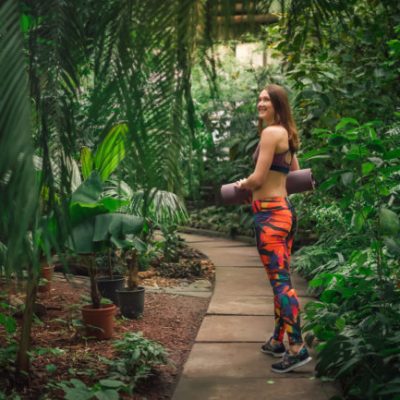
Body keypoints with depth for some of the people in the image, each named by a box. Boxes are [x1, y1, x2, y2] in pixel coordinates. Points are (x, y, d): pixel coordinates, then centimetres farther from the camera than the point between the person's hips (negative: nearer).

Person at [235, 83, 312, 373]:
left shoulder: (271, 132, -13)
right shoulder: (287, 135, 15)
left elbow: (258, 178, -17)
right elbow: (295, 176, 26)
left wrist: (242, 185, 3)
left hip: (270, 214, -10)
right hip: (284, 210, 10)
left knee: (280, 281, -9)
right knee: (281, 279, 15)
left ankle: (298, 348, -8)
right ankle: (278, 341, 27)